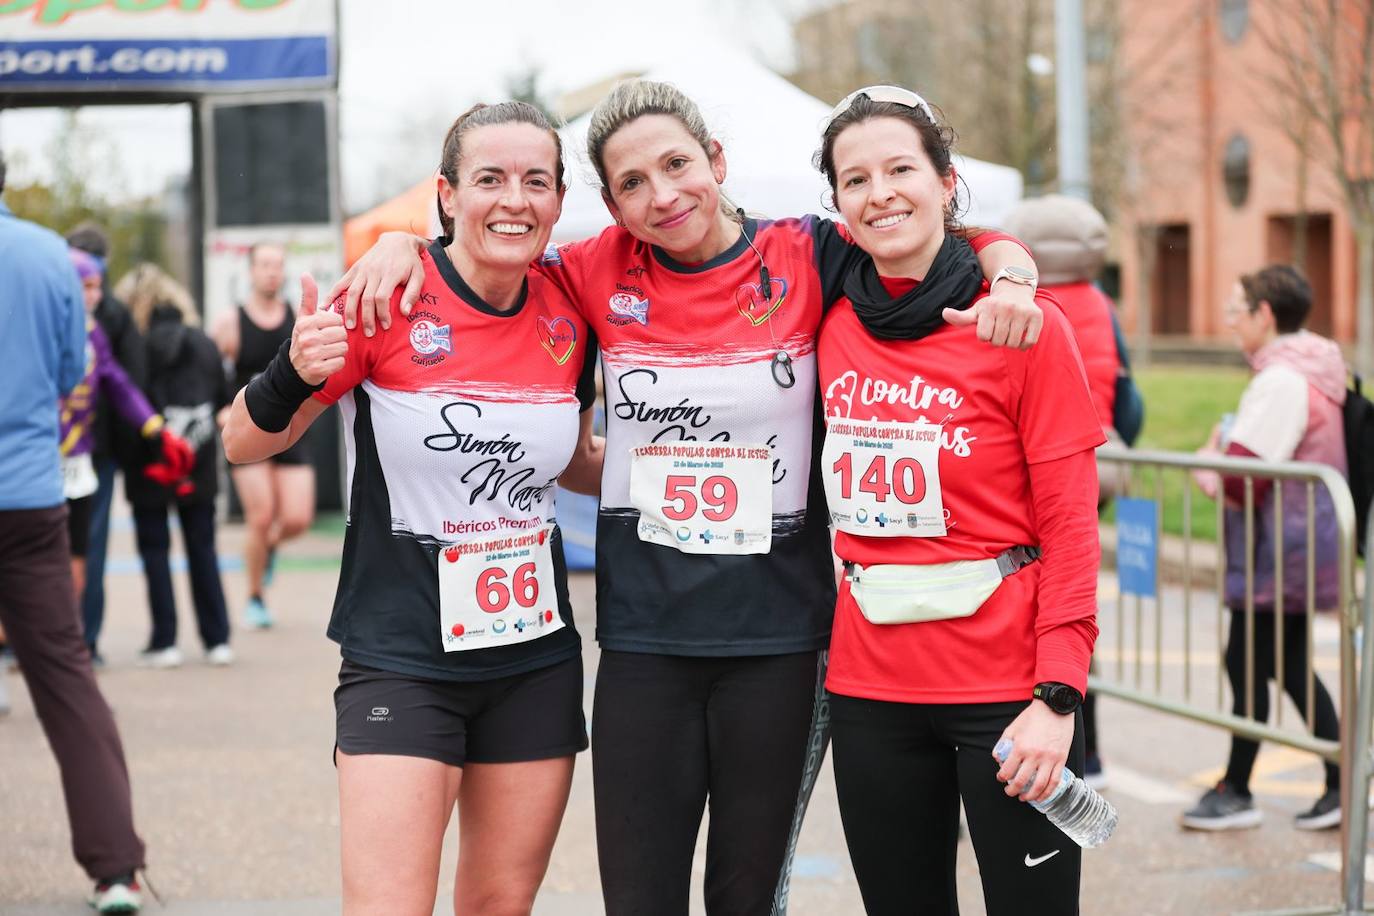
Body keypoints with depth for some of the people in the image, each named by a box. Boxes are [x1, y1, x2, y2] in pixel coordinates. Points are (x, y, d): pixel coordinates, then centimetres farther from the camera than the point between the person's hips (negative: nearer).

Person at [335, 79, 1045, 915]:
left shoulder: (805, 258, -4)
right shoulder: (604, 273, 2)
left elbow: (975, 243, 1)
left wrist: (1010, 282, -19)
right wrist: (405, 242, -1)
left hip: (780, 637, -1)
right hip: (645, 638, 2)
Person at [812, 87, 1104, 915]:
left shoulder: (1025, 326, -6)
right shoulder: (831, 326, 5)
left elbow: (1071, 525, -8)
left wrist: (1057, 694, -15)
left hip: (1007, 687, -4)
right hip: (871, 685, 4)